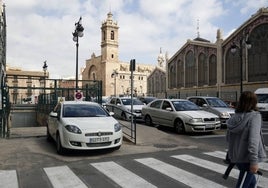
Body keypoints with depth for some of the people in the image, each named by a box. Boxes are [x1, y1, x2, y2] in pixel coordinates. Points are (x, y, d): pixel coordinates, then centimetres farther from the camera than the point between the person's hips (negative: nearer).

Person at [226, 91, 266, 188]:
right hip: (247, 157, -6)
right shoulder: (255, 116, -14)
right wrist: (254, 161, -24)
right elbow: (253, 139, -23)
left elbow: (228, 137, 10)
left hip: (234, 156, 6)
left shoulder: (234, 117, 3)